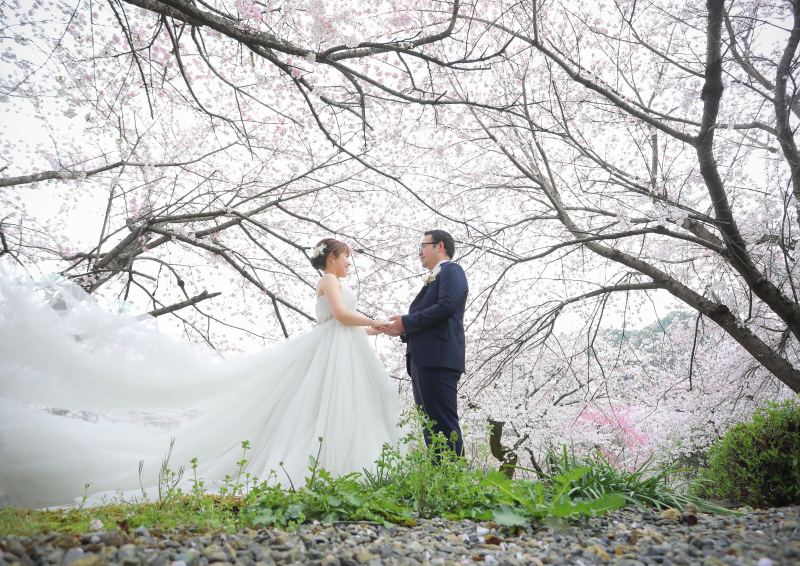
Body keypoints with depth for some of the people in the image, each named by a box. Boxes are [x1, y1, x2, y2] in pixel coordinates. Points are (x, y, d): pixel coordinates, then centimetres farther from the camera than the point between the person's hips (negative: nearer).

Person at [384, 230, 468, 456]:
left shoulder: (451, 270, 1)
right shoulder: (432, 280, 29)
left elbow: (447, 306, -16)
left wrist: (407, 321, -10)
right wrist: (403, 331, 12)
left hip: (438, 358, -10)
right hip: (421, 361, 10)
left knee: (444, 424, -12)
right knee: (430, 426, 9)